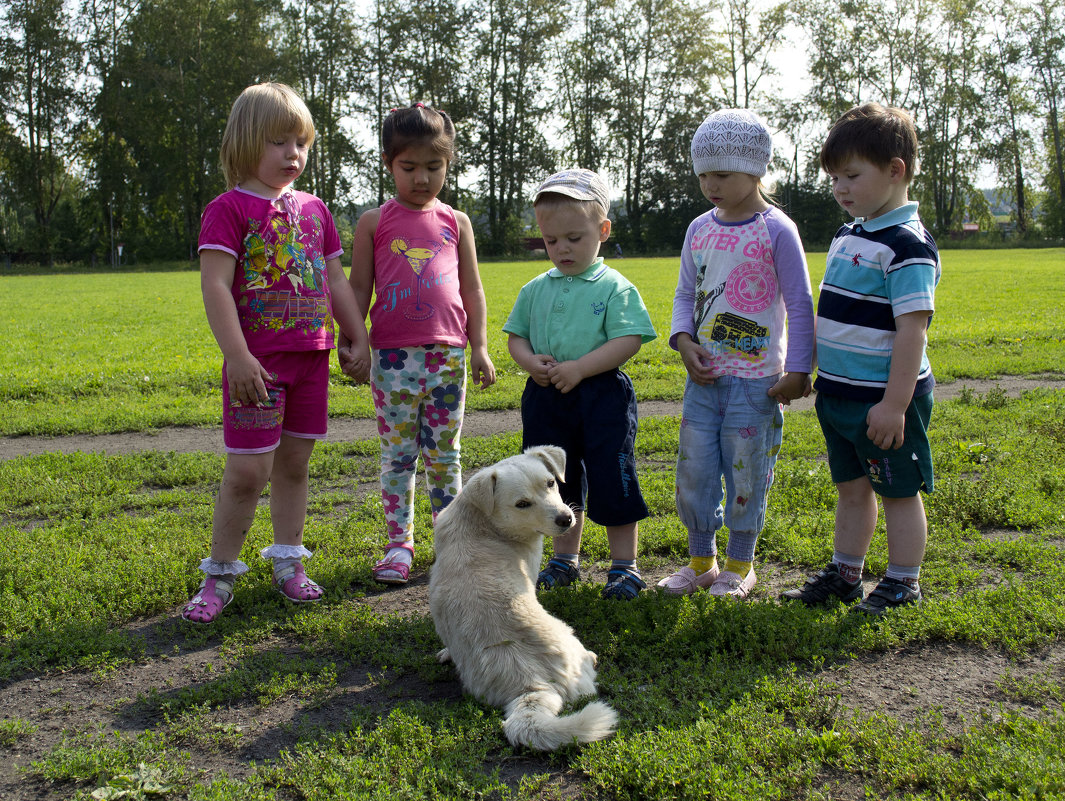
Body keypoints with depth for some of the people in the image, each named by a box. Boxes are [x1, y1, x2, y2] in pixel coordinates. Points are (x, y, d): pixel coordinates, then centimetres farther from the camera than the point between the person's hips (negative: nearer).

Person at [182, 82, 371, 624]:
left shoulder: (314, 209, 13)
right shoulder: (229, 208, -6)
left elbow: (336, 282, 17)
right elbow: (215, 286, -13)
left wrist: (358, 339, 13)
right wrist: (237, 356, -21)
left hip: (311, 357, 5)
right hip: (258, 363, -5)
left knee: (294, 463, 12)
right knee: (248, 471, -5)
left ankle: (288, 562, 24)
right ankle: (219, 574, 9)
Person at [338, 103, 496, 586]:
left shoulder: (455, 222, 10)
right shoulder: (374, 223, 4)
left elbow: (472, 289, 12)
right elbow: (359, 287, 5)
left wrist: (479, 346, 7)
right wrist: (350, 343, -1)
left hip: (448, 353, 2)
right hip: (394, 354, -1)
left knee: (444, 453, 8)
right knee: (398, 453, 3)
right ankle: (399, 544, 11)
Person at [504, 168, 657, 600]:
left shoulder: (615, 287, -7)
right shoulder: (535, 289, 9)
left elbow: (628, 340, -15)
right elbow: (515, 335, 14)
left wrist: (579, 368, -21)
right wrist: (530, 361, -8)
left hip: (602, 396, -5)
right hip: (547, 396, 5)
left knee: (612, 482, 0)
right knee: (559, 482, 15)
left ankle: (624, 566, 13)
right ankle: (565, 559, 31)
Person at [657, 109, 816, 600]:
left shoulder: (776, 230, -8)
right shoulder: (699, 229, 8)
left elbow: (800, 303, -7)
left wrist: (798, 370, -10)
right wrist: (683, 339, -5)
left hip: (756, 379, -5)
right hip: (703, 375, 5)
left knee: (745, 472, 3)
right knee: (693, 469, 8)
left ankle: (740, 564, 21)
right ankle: (701, 560, 25)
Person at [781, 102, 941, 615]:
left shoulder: (907, 246, -17)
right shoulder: (849, 235, 11)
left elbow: (913, 328, -21)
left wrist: (895, 403, -24)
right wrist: (824, 378, 20)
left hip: (884, 399, -8)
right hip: (839, 394, 8)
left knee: (898, 492, 6)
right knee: (851, 488, 17)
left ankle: (903, 584, 19)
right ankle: (845, 574, 29)